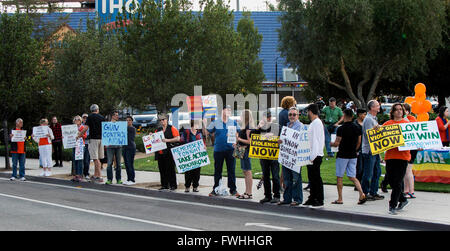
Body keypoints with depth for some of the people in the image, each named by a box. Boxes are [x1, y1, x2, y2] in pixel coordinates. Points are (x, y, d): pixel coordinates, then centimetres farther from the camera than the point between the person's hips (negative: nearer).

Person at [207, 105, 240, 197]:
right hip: (218, 150, 0)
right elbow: (207, 132, 8)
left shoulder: (234, 123, 8)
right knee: (217, 171, 6)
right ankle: (215, 189, 14)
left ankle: (233, 189, 8)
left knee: (231, 170, 1)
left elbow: (238, 134, 9)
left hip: (230, 150, 0)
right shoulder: (215, 122, 5)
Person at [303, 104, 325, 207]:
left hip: (315, 156, -10)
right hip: (311, 155, 10)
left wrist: (312, 156, -21)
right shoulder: (313, 123, 16)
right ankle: (312, 198, 19)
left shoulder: (317, 123, -14)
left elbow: (316, 141, -19)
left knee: (316, 178, -5)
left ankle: (320, 201, -1)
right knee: (312, 178, 13)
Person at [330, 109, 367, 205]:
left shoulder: (341, 129, -14)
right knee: (352, 177, 9)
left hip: (342, 155, -5)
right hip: (353, 155, 5)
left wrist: (331, 144, 8)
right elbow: (359, 142, 10)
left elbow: (337, 143, -13)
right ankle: (361, 194, -9)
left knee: (340, 177, 5)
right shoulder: (356, 128, 3)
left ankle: (340, 199, 8)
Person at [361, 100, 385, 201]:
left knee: (377, 172, 13)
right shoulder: (368, 119, -15)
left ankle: (373, 192, 20)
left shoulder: (374, 119, 17)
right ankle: (365, 194, 3)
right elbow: (369, 134, -21)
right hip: (369, 150, -10)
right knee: (368, 174, -4)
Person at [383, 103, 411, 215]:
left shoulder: (407, 123, 8)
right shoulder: (387, 124, 10)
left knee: (398, 181, -6)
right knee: (390, 180, 5)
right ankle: (402, 199, 27)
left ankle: (393, 206, -2)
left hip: (403, 155, -2)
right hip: (390, 155, 2)